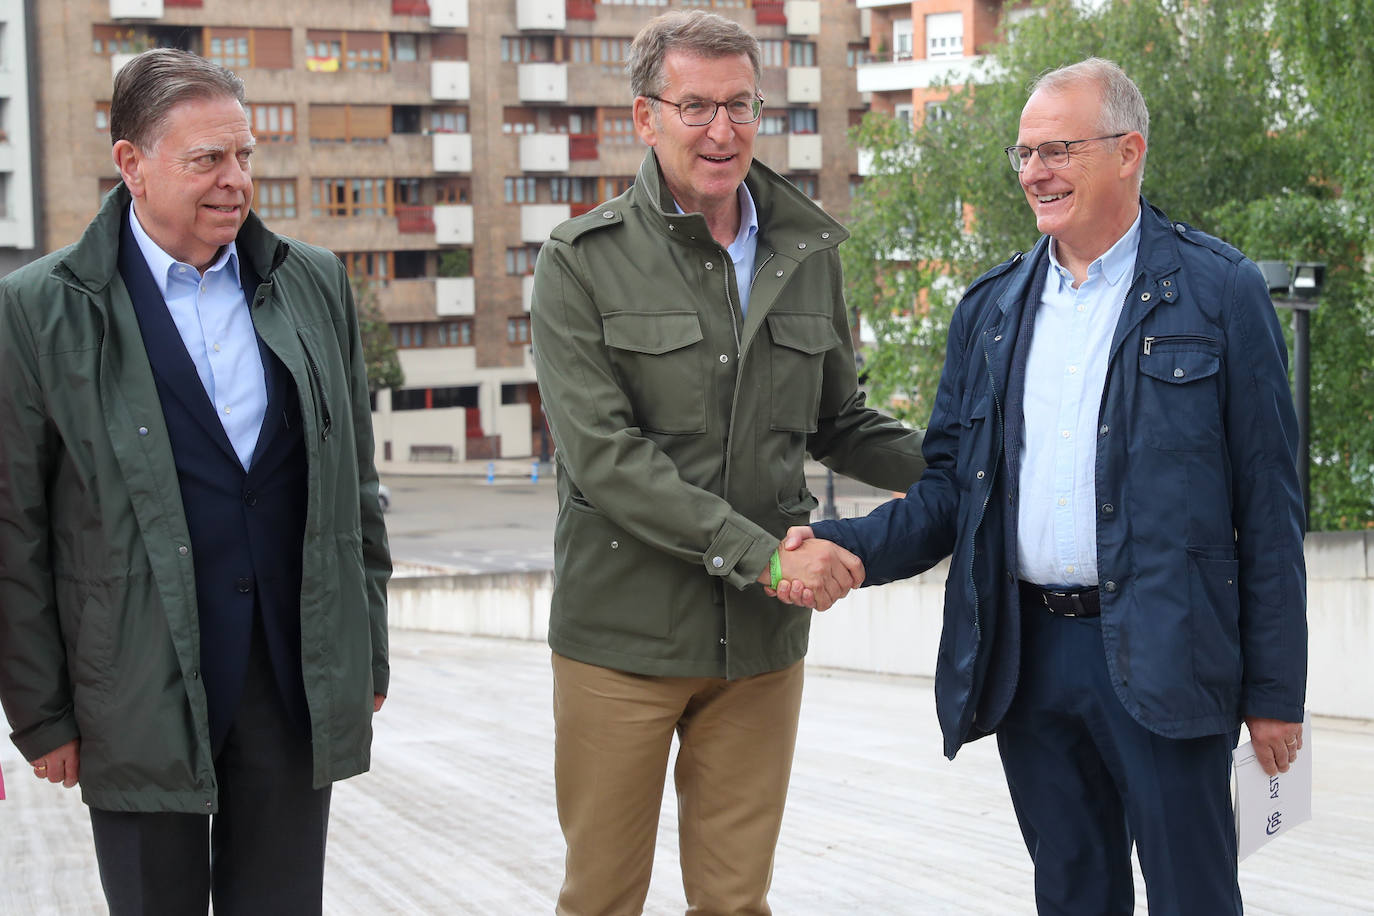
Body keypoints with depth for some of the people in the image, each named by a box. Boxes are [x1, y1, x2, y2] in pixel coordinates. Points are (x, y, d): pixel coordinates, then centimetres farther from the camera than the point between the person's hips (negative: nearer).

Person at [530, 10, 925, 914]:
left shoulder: (808, 256, 8)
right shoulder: (583, 262, -6)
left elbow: (839, 423, 18)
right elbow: (602, 453, -15)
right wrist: (762, 553, -20)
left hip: (762, 637, 4)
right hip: (623, 635, -3)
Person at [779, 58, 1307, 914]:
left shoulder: (1220, 291, -3)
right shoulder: (991, 308, 11)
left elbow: (1268, 504, -4)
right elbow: (950, 489, 11)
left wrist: (1275, 688, -6)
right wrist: (845, 547, -9)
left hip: (1160, 658, -4)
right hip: (1028, 657, 5)